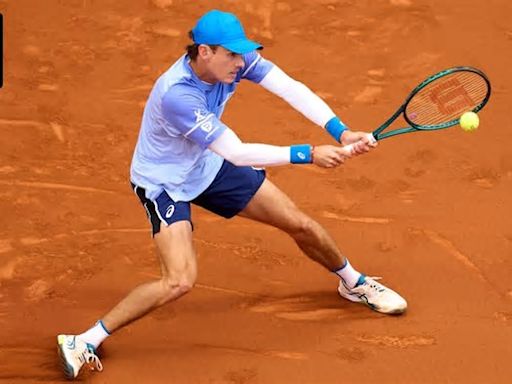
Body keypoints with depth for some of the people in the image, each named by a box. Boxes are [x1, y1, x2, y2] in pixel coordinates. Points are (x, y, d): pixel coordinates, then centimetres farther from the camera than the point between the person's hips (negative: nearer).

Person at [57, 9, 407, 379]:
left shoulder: (235, 59, -20)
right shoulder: (176, 96, -39)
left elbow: (291, 88, -26)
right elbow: (238, 153, -37)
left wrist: (341, 132, -39)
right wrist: (308, 155, -38)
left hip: (209, 167, 7)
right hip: (164, 182, -7)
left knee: (301, 225, 11)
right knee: (180, 280, -25)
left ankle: (354, 283, 40)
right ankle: (86, 341, -13)